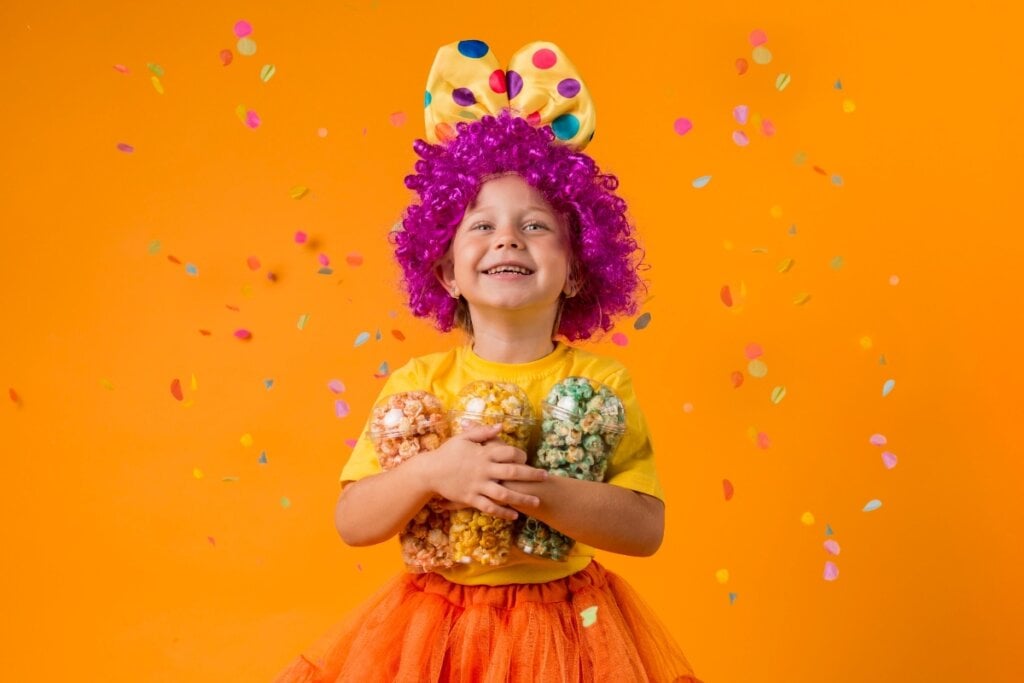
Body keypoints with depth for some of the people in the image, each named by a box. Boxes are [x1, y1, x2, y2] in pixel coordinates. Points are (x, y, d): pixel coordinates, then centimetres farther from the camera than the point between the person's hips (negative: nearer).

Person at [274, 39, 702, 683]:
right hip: (435, 628, 1)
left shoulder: (601, 382, -6)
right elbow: (352, 522, -6)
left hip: (565, 626, -1)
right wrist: (429, 474, -23)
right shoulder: (418, 382, -3)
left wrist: (535, 490, -26)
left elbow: (646, 528, -13)